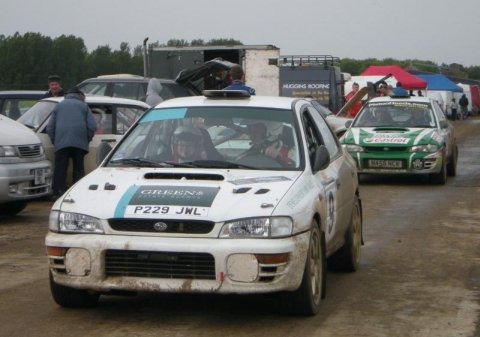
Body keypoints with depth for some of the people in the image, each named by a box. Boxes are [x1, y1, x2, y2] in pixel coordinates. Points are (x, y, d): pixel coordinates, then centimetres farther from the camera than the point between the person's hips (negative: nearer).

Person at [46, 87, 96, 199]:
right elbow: (92, 126, 7)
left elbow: (50, 127, 16)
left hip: (61, 143, 0)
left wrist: (55, 141, 21)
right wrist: (87, 140, 18)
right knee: (78, 169, 5)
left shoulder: (59, 105, 22)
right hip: (80, 142, 0)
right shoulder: (84, 106, 19)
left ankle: (57, 192, -10)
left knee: (60, 169, -2)